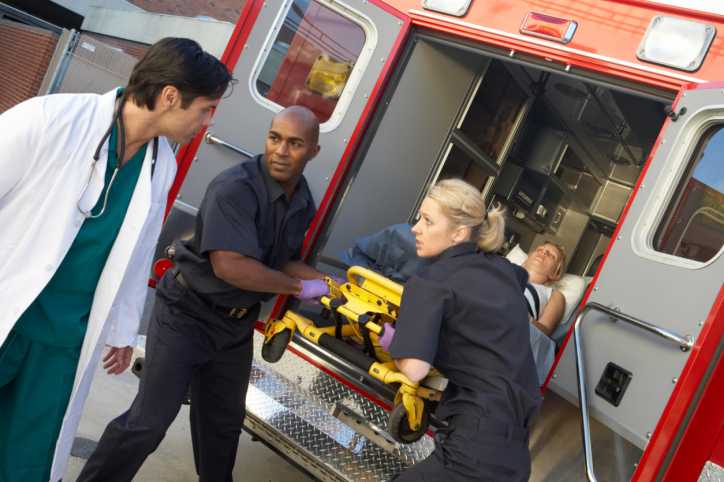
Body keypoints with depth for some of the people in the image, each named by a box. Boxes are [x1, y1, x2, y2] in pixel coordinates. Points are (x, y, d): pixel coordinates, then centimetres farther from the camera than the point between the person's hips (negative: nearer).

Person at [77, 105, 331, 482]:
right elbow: (230, 266, -33)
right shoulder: (234, 187, -25)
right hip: (187, 314, -7)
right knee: (149, 420, -5)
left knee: (223, 423, 20)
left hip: (236, 324, 7)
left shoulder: (303, 201, -1)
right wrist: (299, 288, -22)